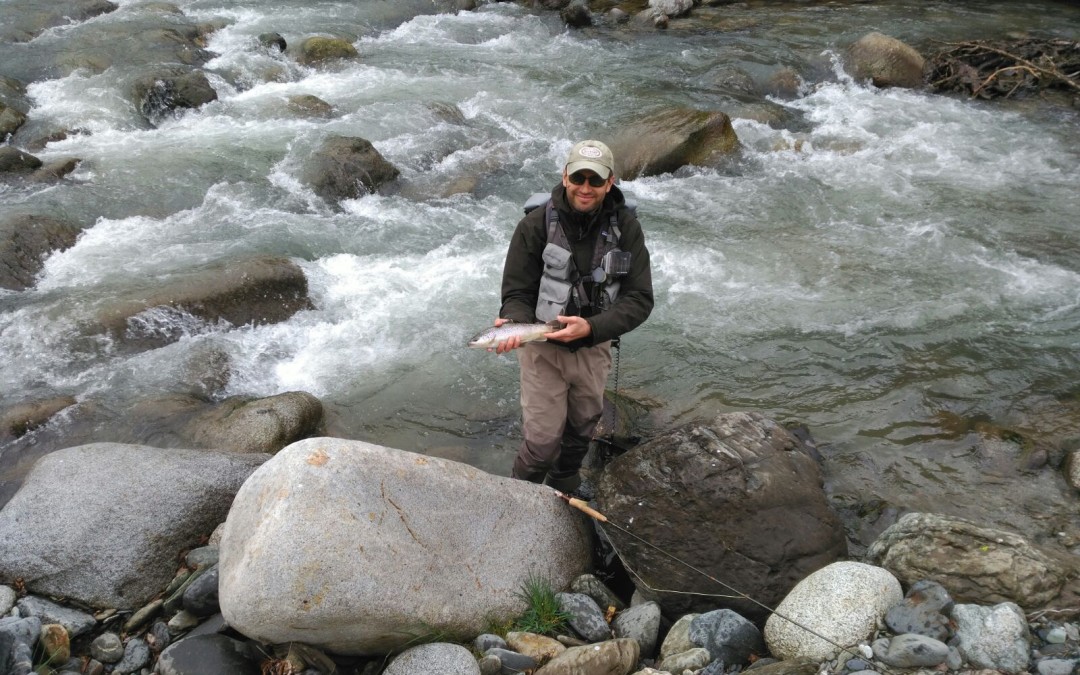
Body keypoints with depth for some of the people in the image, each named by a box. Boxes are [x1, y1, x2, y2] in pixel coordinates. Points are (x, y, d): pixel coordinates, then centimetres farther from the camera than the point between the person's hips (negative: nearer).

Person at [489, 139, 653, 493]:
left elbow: (639, 299, -14)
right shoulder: (535, 225, -16)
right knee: (543, 442, -3)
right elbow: (517, 293, -12)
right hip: (543, 348, -3)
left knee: (582, 431, 21)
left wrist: (591, 327, -29)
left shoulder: (625, 227, -11)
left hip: (594, 348, 3)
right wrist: (514, 324, -35)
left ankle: (563, 496, 49)